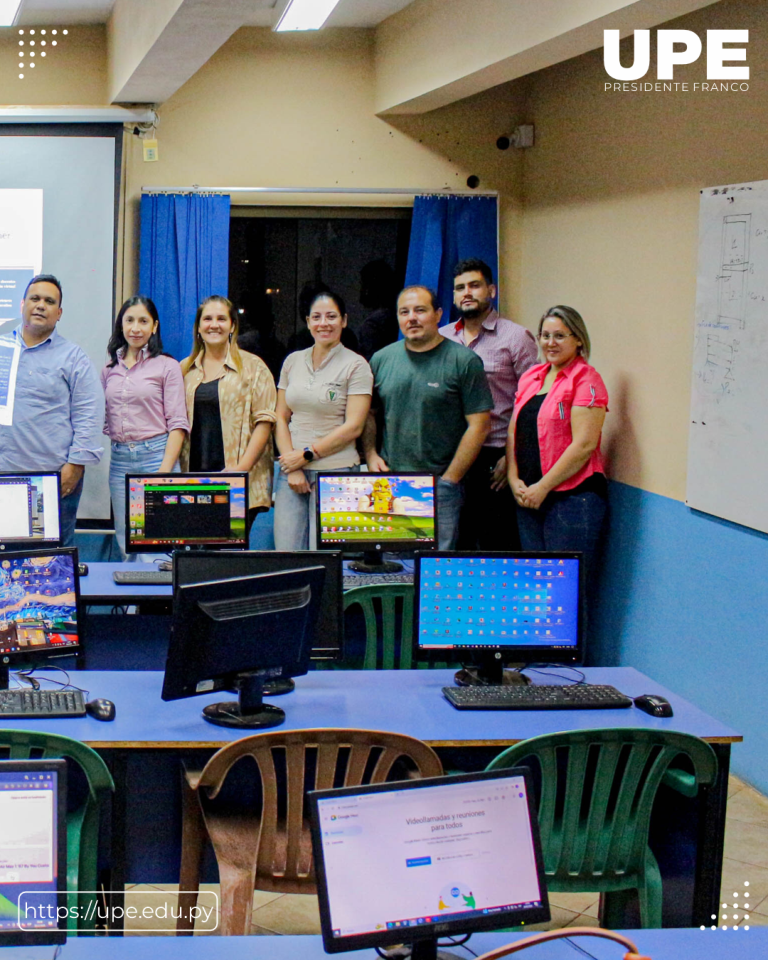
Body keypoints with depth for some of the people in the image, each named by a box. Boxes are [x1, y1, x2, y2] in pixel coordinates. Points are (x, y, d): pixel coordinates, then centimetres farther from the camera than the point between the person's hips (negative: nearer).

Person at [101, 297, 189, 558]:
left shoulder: (167, 366, -1)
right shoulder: (110, 369, 13)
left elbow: (178, 424, -6)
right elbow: (104, 420, 17)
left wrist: (165, 471, -14)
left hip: (155, 455, -5)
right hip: (119, 459, 5)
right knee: (126, 544, 8)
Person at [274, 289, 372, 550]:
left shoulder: (356, 365, -1)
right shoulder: (292, 362, 13)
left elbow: (353, 427, -7)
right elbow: (281, 418, 11)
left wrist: (307, 455, -10)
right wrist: (292, 468, -2)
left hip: (336, 470, -4)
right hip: (292, 471, 4)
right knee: (286, 553, -2)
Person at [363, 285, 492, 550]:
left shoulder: (464, 361, -4)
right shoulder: (381, 359, 9)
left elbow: (479, 425, -5)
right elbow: (368, 413, 18)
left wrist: (449, 479, -8)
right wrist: (370, 455, 2)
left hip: (439, 484, -3)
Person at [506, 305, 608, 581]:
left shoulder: (586, 379, -7)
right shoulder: (530, 377, 15)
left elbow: (584, 445, -14)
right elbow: (514, 432, 16)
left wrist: (543, 487, -13)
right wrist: (514, 480, 1)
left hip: (572, 496, -7)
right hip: (529, 497, 7)